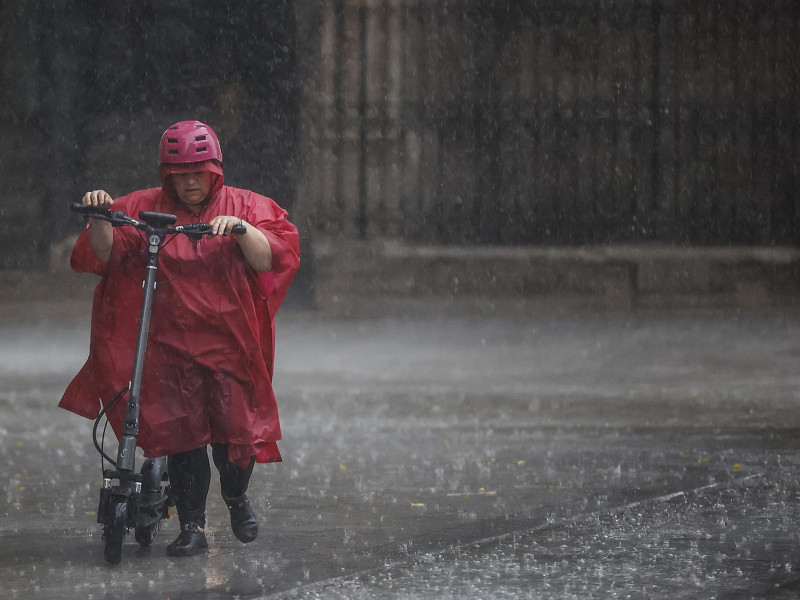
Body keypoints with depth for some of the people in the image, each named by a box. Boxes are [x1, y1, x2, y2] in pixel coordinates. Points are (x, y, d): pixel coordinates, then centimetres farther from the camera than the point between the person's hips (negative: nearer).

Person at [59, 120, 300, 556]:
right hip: (170, 344, 0)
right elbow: (101, 255, 1)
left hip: (230, 341, 0)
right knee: (181, 434, -6)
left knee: (236, 430, -4)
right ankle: (191, 527, 4)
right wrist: (100, 218, -16)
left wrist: (241, 228, -23)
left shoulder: (245, 207, 6)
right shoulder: (144, 209, 8)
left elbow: (270, 258, -7)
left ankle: (236, 496, 28)